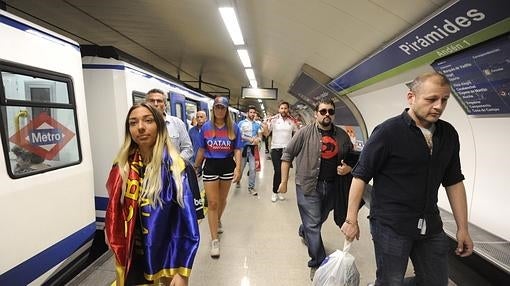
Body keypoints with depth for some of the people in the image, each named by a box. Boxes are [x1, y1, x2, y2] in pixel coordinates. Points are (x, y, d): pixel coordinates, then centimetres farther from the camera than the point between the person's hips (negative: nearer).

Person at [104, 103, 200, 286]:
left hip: (166, 258, -4)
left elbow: (187, 222, -19)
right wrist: (118, 248, 9)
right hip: (131, 259, 4)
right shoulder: (122, 166, -6)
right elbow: (115, 212, 6)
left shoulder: (174, 168, -20)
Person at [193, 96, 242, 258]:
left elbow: (237, 150, -3)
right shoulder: (206, 127, -1)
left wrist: (238, 168, -15)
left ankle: (217, 221, 50)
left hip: (227, 166, 1)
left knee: (222, 199, 19)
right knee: (212, 203, -1)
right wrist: (195, 167, 10)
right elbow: (201, 150, 5)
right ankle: (214, 240, 9)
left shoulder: (233, 128, -3)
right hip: (210, 166, -1)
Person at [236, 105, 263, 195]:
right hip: (244, 147, -2)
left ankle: (251, 187, 11)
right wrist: (249, 139, -20)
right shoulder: (241, 123, -2)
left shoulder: (257, 124, 8)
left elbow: (260, 136, 7)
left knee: (252, 168, 1)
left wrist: (257, 139, -16)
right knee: (241, 167, 11)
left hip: (253, 148, 2)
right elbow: (239, 135, -9)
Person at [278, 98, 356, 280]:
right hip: (308, 185, -4)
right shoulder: (305, 132, -8)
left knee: (320, 219, 23)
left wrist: (348, 168, -9)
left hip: (332, 186, 5)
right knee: (313, 225, 1)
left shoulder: (342, 135, 3)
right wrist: (284, 181, -6)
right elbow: (287, 155, -5)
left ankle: (303, 232, 54)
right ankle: (318, 264, 17)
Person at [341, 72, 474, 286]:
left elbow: (454, 181, 12)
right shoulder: (388, 131, -15)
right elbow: (361, 176, -13)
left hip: (431, 226, 6)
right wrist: (351, 219, -12)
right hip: (390, 226, -6)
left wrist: (463, 228, 11)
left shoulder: (448, 134, 4)